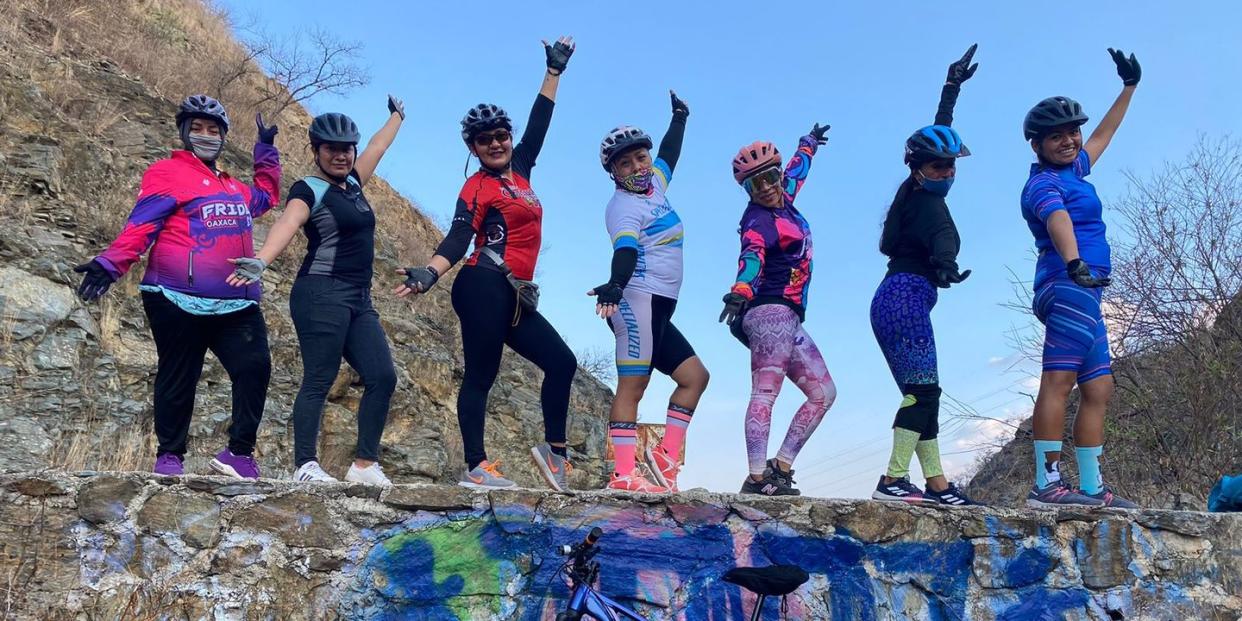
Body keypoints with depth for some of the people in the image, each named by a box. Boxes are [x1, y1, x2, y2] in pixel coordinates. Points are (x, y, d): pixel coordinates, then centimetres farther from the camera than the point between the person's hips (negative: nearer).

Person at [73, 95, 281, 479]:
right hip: (180, 301, -6)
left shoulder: (234, 187, 24)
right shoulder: (168, 173, 2)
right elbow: (141, 226, -7)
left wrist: (266, 151, 36)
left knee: (255, 368, -7)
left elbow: (267, 196, 43)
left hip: (236, 304, 6)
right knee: (178, 379, 1)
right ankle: (169, 457, 14)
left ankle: (239, 453, 1)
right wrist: (112, 263, -22)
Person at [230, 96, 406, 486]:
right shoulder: (309, 190, -5)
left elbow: (377, 147, 35)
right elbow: (286, 225, -25)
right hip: (322, 295, -8)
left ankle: (365, 464, 4)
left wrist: (397, 116, 52)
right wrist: (260, 261, -43)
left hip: (359, 300, 8)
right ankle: (305, 465, -7)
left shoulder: (352, 184, 18)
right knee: (319, 381, -10)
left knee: (382, 377, -1)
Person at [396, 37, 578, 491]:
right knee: (481, 376, -8)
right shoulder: (477, 187, -4)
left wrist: (555, 71, 33)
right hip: (485, 289, -8)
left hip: (514, 296, 8)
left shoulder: (519, 170, 16)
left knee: (561, 362, 8)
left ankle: (555, 449, 16)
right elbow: (458, 239, -15)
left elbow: (538, 124, 26)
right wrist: (429, 274, -31)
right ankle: (475, 467, -6)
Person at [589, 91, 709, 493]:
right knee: (632, 384, -13)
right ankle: (623, 474, -16)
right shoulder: (623, 207, -9)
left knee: (696, 376, 8)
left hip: (658, 309, 10)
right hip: (638, 301, -10)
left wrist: (679, 119, 51)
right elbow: (625, 251, -27)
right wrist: (615, 286, -45)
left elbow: (668, 155, 38)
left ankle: (665, 457, 4)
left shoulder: (654, 186, 18)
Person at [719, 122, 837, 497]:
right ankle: (758, 477, -28)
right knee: (766, 392, -20)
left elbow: (797, 170, 40)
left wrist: (809, 143, 58)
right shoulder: (758, 220, -9)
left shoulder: (783, 201, 18)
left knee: (823, 394, 9)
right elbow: (752, 255, -31)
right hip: (771, 311, -10)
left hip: (787, 319, 10)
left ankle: (781, 467, 3)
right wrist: (741, 290, -50)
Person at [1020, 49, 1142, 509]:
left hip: (1083, 291, 11)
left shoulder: (1074, 170, 23)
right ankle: (1046, 484, -22)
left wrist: (1130, 86, 46)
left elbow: (1103, 134, 41)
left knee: (1098, 389, 8)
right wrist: (1075, 263, -46)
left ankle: (1091, 488, 10)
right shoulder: (1043, 183, -7)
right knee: (1059, 381, -17)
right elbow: (1057, 220, -28)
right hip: (1069, 287, -11)